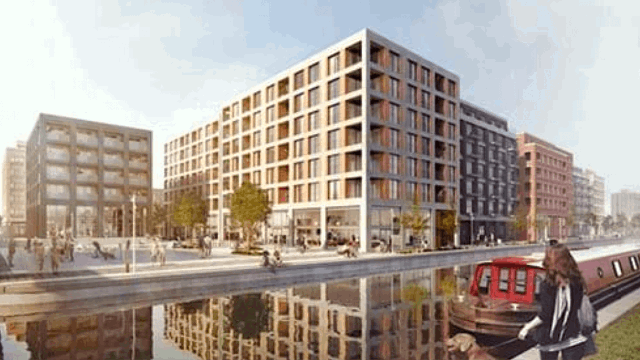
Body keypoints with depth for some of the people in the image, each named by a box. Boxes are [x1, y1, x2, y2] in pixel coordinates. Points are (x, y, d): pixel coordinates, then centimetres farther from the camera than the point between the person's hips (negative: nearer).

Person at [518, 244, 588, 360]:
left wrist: (528, 327, -7)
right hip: (572, 336, 4)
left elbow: (545, 315, -18)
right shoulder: (577, 282, -6)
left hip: (549, 337, -3)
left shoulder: (547, 285, -21)